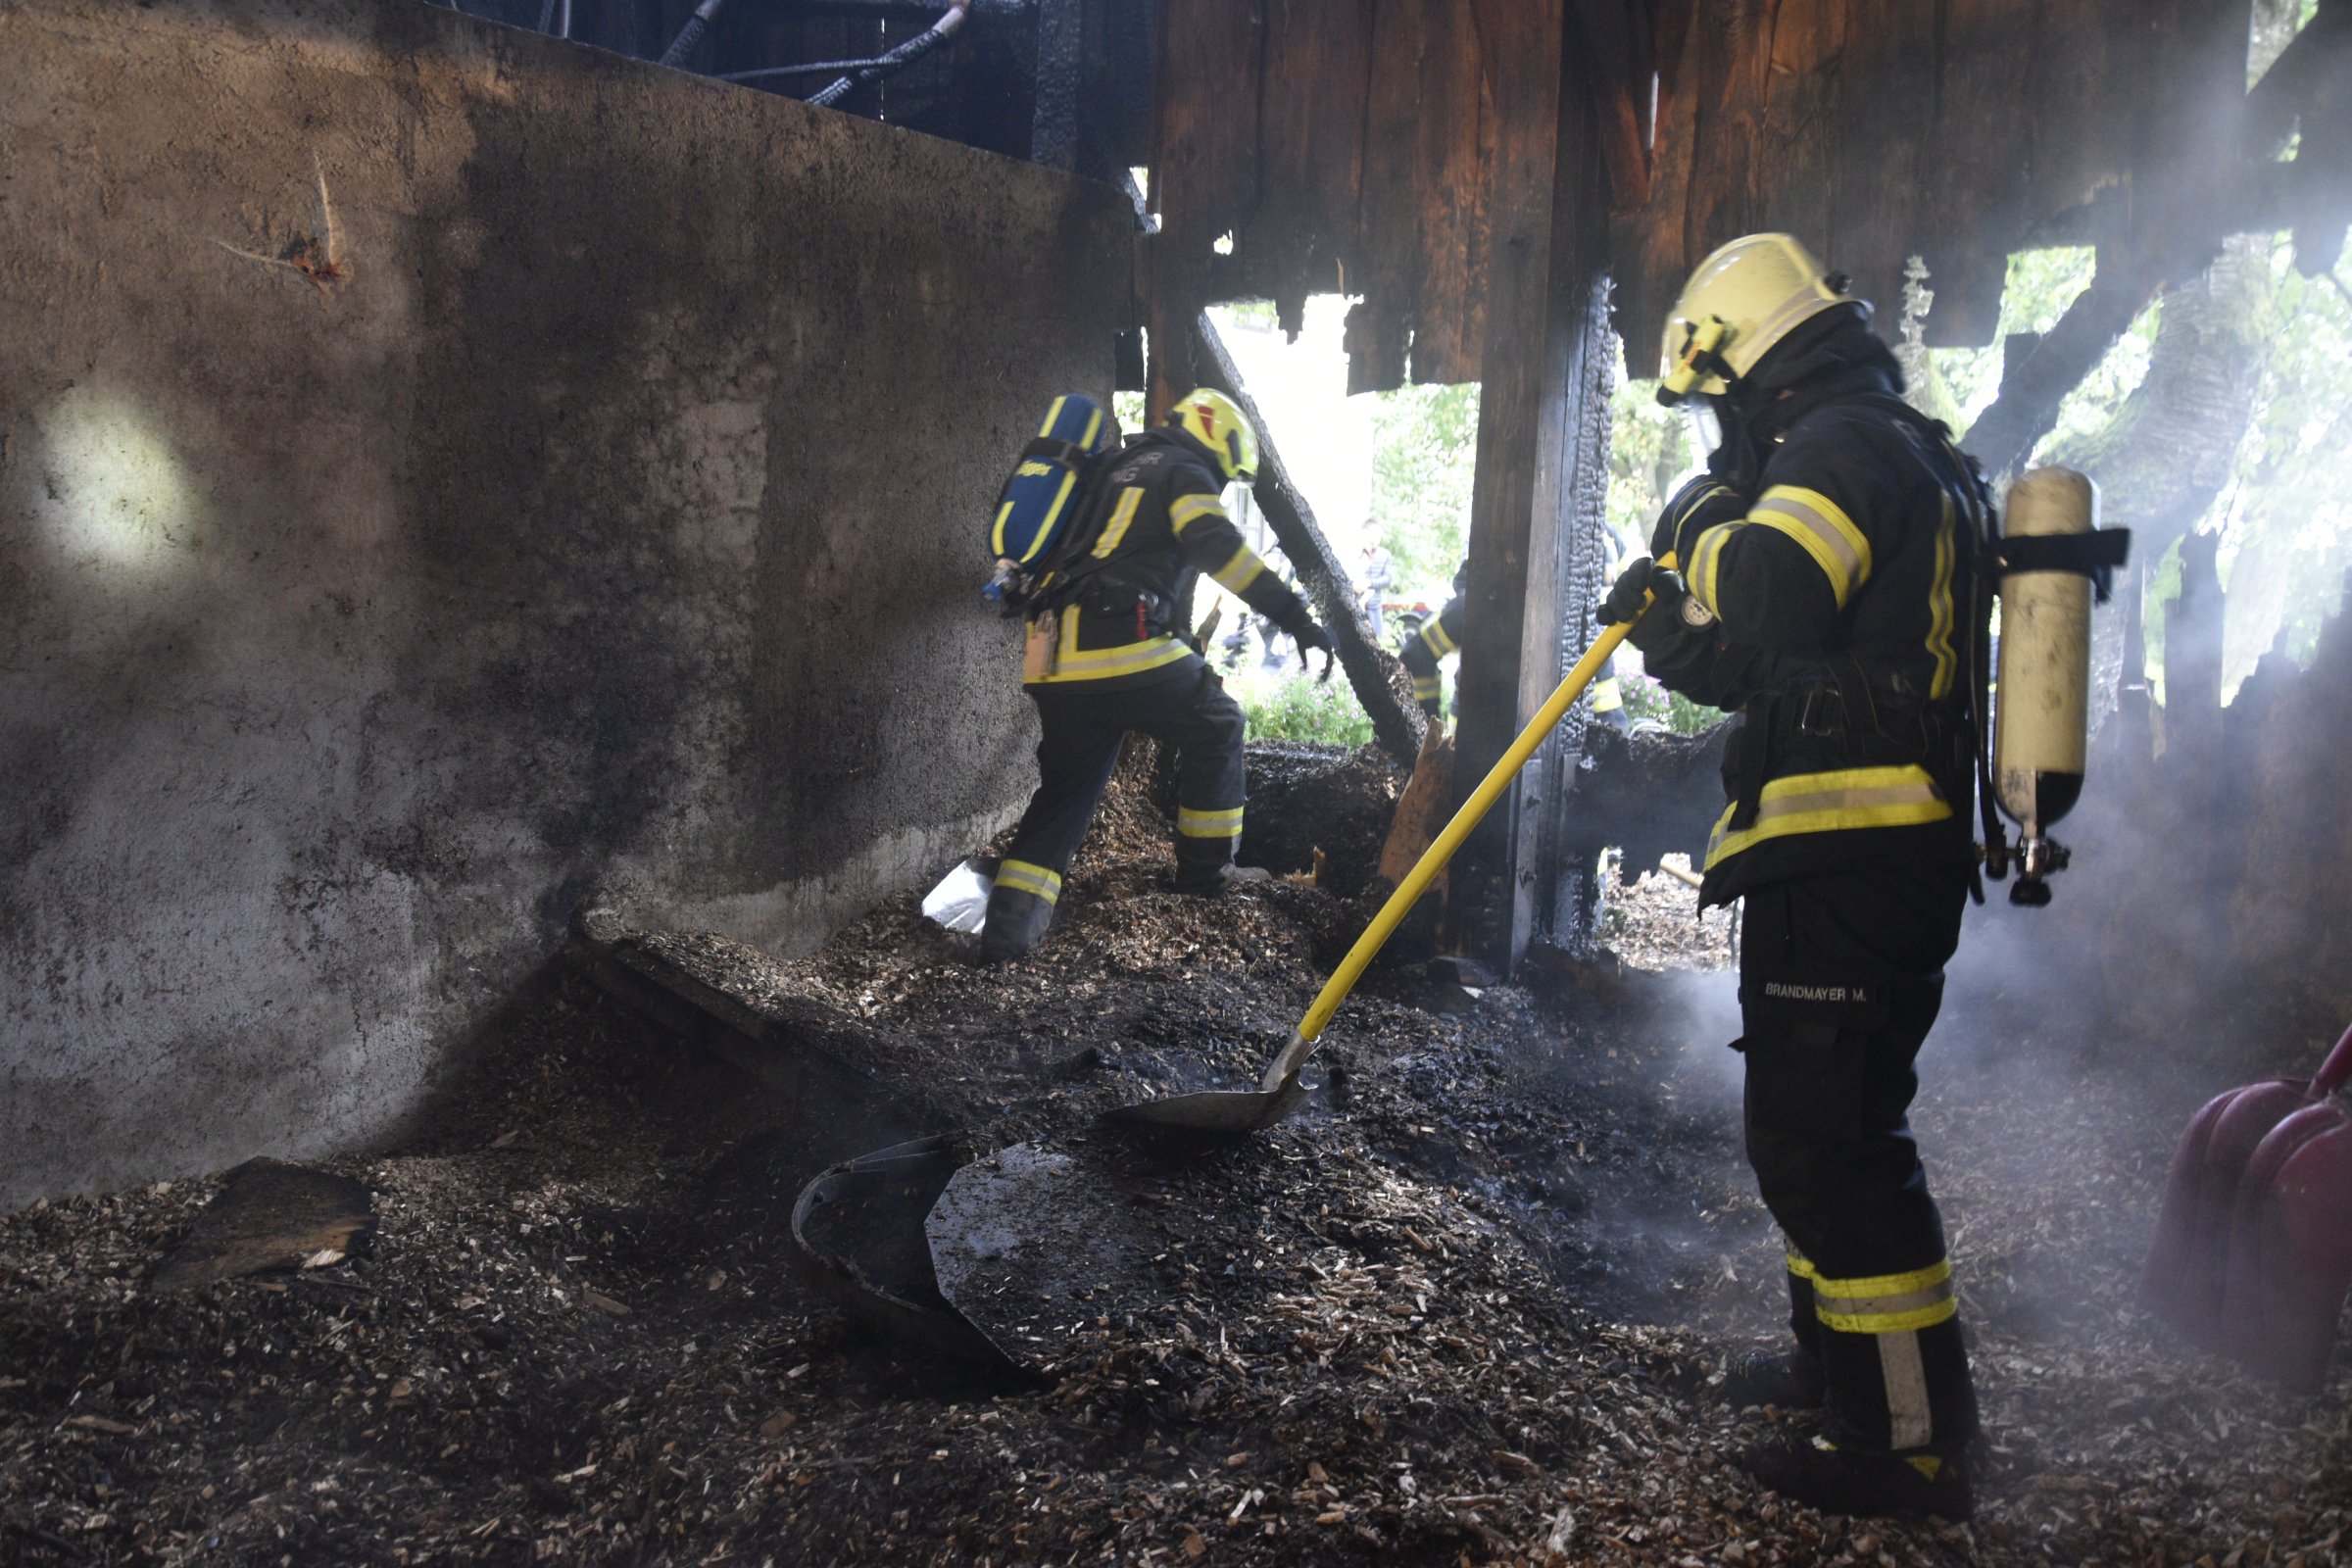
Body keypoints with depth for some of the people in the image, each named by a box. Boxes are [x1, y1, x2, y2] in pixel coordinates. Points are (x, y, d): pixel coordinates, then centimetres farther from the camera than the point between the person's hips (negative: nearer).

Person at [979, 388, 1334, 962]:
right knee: (1215, 727, 13)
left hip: (1053, 657, 8)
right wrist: (1296, 618, -17)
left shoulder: (1119, 472, 30)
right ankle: (1207, 868, 19)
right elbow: (1220, 549, -13)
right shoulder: (1184, 471, 5)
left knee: (1066, 787, 12)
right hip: (1122, 643, -8)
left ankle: (1008, 923, 2)